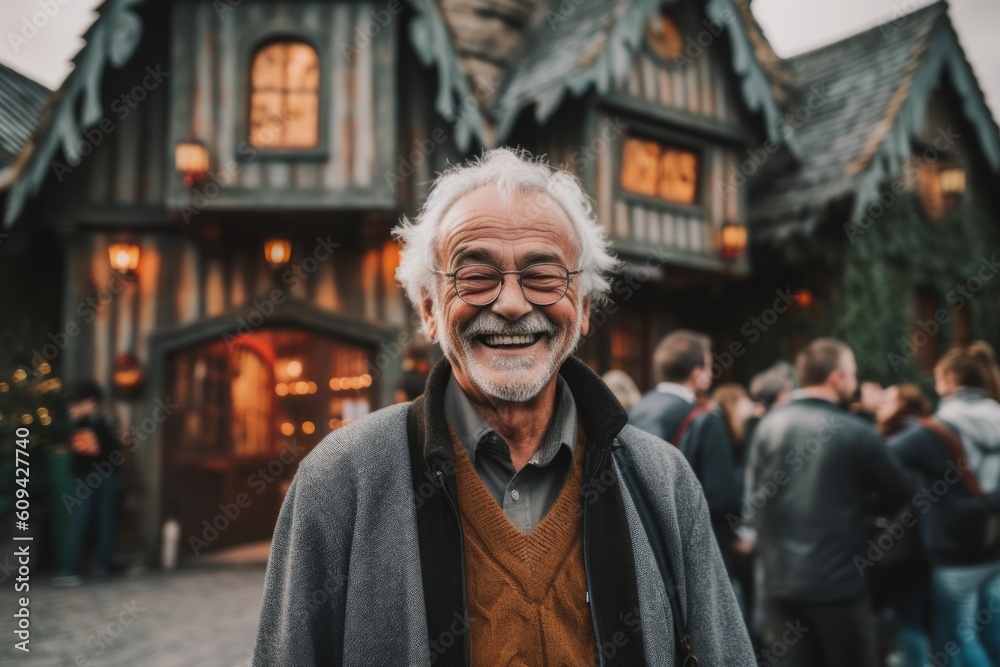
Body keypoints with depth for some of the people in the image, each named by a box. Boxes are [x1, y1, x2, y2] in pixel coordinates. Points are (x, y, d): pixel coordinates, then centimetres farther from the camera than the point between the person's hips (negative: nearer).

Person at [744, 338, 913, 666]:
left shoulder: (768, 424, 0)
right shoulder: (855, 431, -11)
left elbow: (753, 502, 2)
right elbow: (899, 492, -1)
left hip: (780, 579, 3)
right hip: (838, 580, -3)